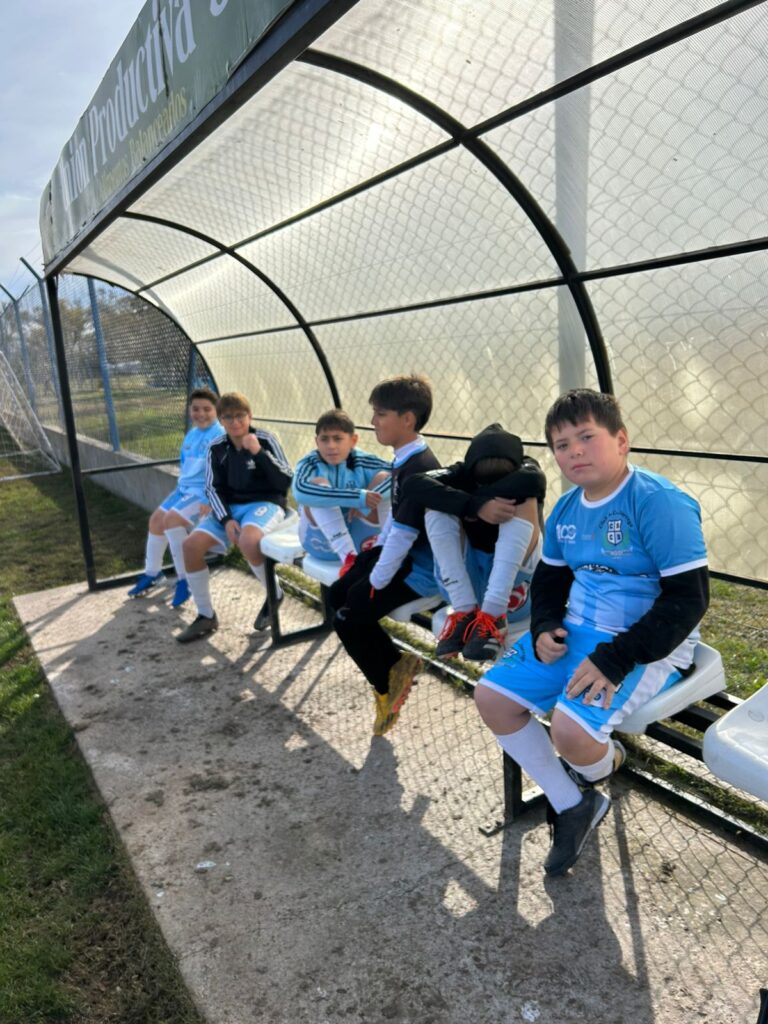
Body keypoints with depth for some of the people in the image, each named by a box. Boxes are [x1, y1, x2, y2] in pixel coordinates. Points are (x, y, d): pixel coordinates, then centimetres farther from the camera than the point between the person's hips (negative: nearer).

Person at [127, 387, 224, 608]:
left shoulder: (220, 435, -15)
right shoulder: (191, 435, 12)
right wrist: (180, 487, 17)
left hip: (204, 492, -9)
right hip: (184, 488, 9)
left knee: (171, 519, -25)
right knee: (156, 518, 8)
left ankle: (185, 579, -13)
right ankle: (152, 573, 27)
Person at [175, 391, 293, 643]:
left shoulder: (266, 440, -8)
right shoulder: (217, 448, 3)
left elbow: (287, 481, -13)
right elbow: (213, 488, 3)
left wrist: (259, 453, -24)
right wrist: (226, 520, -13)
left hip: (266, 503, -5)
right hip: (230, 507, 5)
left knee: (248, 541, -37)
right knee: (192, 544, -16)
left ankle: (275, 594, -7)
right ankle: (206, 616, 1)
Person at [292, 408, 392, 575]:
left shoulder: (362, 462, -8)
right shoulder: (310, 463, -13)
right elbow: (300, 491, -37)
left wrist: (365, 504, -38)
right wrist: (357, 497, -45)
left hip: (359, 538, 2)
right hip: (321, 542, -1)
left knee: (383, 478, -17)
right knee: (318, 484, -27)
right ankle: (349, 558, -32)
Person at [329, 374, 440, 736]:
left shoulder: (420, 468, -25)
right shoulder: (405, 459, 5)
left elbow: (404, 533, -25)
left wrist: (376, 582, -17)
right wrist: (377, 549, 14)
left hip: (420, 567, -10)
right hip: (400, 553, 10)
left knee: (348, 618, -10)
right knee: (338, 594, 10)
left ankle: (386, 687, 15)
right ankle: (396, 663, 18)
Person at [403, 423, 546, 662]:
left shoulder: (524, 469, -8)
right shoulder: (464, 473, -6)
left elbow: (533, 481, -34)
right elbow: (414, 485, -25)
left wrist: (473, 498, -24)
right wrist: (475, 506, -35)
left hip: (513, 588, -1)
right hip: (463, 585, 2)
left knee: (524, 501, -24)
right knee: (439, 505, -18)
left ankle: (492, 615, -30)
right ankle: (464, 611, -25)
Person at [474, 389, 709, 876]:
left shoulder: (659, 502, -19)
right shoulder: (566, 509, 5)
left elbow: (688, 598, -21)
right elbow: (550, 576, 18)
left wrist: (614, 660, -25)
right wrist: (544, 628, -3)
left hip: (648, 643, -7)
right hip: (576, 632, 8)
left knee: (571, 730, -27)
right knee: (492, 696, -2)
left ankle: (603, 766, 15)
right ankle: (573, 805, 13)